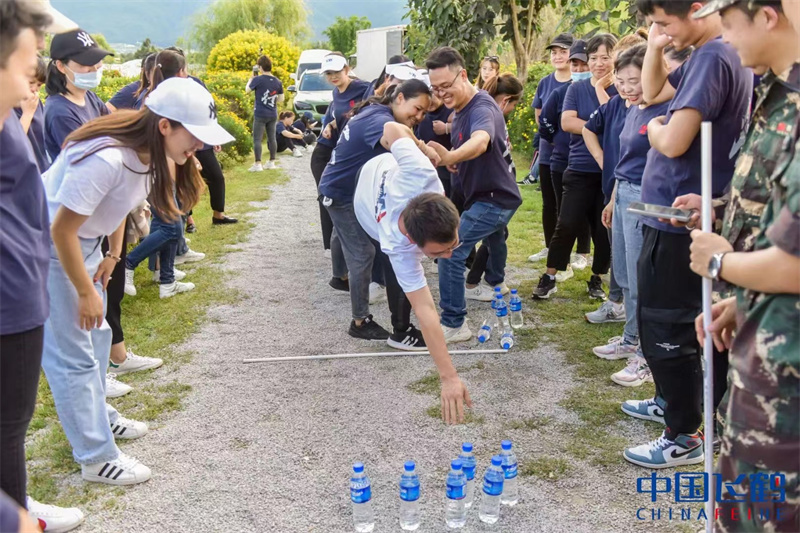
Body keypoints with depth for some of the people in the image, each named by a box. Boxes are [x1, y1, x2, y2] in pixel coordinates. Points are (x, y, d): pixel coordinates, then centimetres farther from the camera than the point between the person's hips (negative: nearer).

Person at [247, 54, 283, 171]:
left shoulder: (258, 79, -11)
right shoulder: (277, 82, 4)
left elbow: (248, 90, 1)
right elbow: (281, 99, 8)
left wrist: (251, 78, 12)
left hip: (260, 114, -5)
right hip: (273, 115, 5)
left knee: (257, 139, -3)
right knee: (271, 138, 12)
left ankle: (258, 164, -7)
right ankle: (271, 162, 18)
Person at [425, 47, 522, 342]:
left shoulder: (482, 108, -28)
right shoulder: (460, 109, 2)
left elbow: (480, 141, -52)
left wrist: (449, 157, -70)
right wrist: (451, 159, -5)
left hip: (494, 198, -11)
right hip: (496, 194, 11)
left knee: (450, 251, -20)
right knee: (492, 240, 35)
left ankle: (454, 324, -12)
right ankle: (495, 286, 63)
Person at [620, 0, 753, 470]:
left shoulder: (713, 58, -21)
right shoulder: (717, 55, 11)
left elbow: (673, 142, -28)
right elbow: (652, 92, 23)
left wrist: (655, 129, -6)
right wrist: (655, 46, 7)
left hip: (677, 218, -10)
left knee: (665, 325, -2)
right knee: (676, 319, 22)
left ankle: (686, 437, 9)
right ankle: (674, 401, 38)